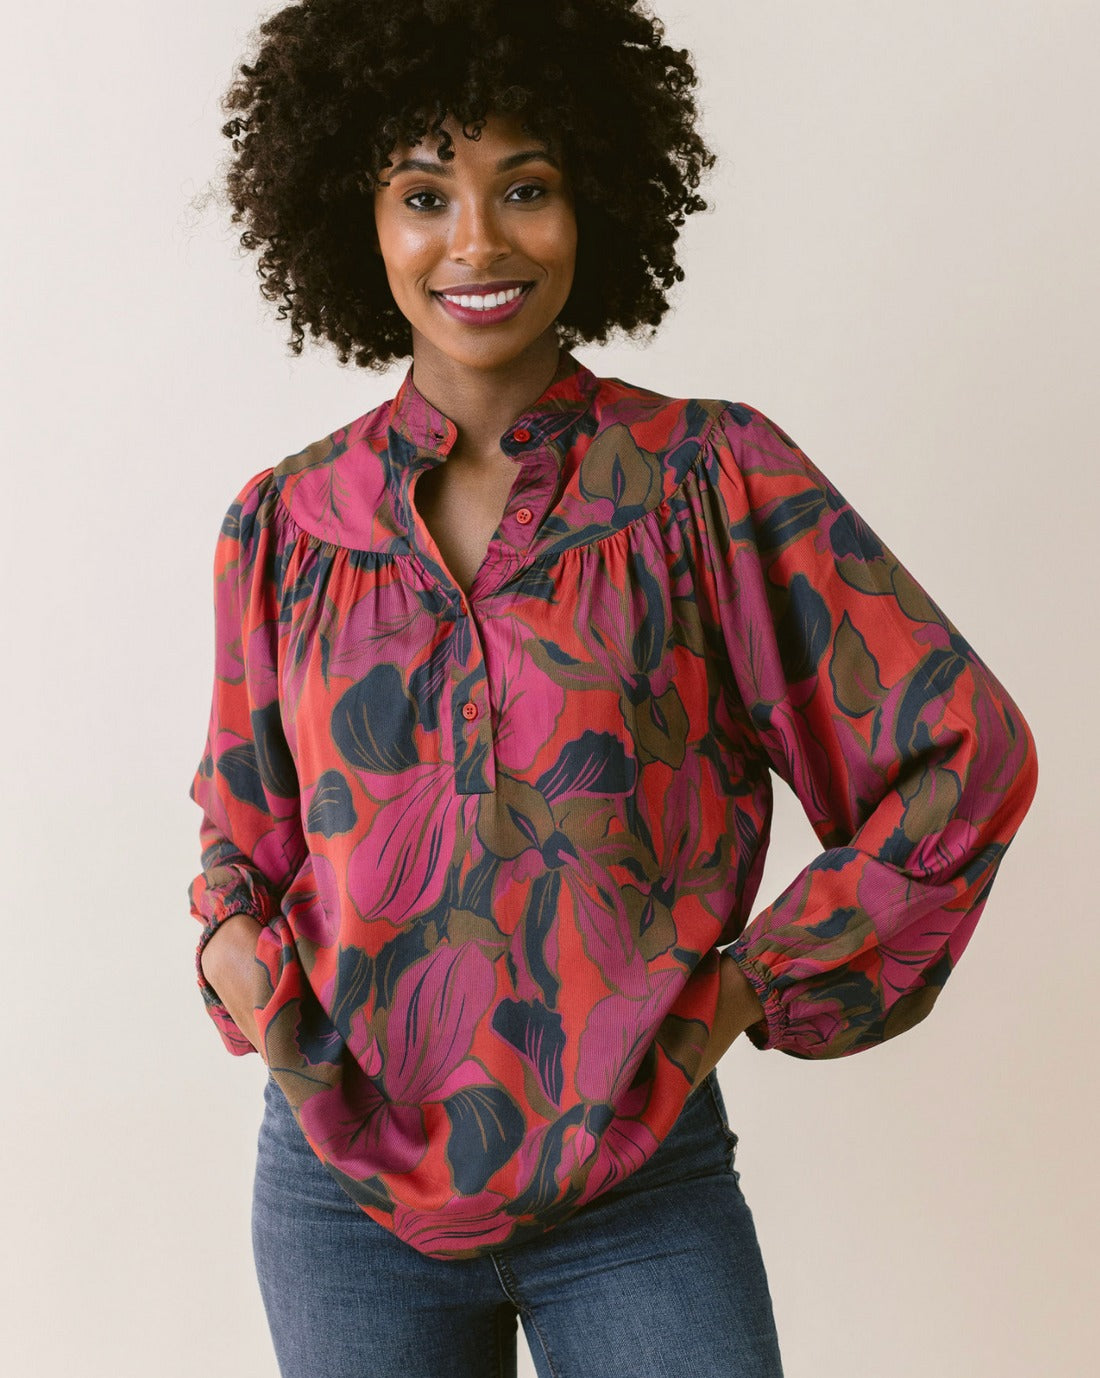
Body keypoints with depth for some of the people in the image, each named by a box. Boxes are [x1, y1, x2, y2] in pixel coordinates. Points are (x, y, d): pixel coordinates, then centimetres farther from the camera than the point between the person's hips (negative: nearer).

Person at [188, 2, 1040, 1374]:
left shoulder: (710, 476, -7)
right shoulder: (284, 523, 1)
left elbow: (966, 745, -5)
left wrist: (759, 981, -6)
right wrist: (236, 946, -6)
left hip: (639, 1187, -2)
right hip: (347, 1178, 2)